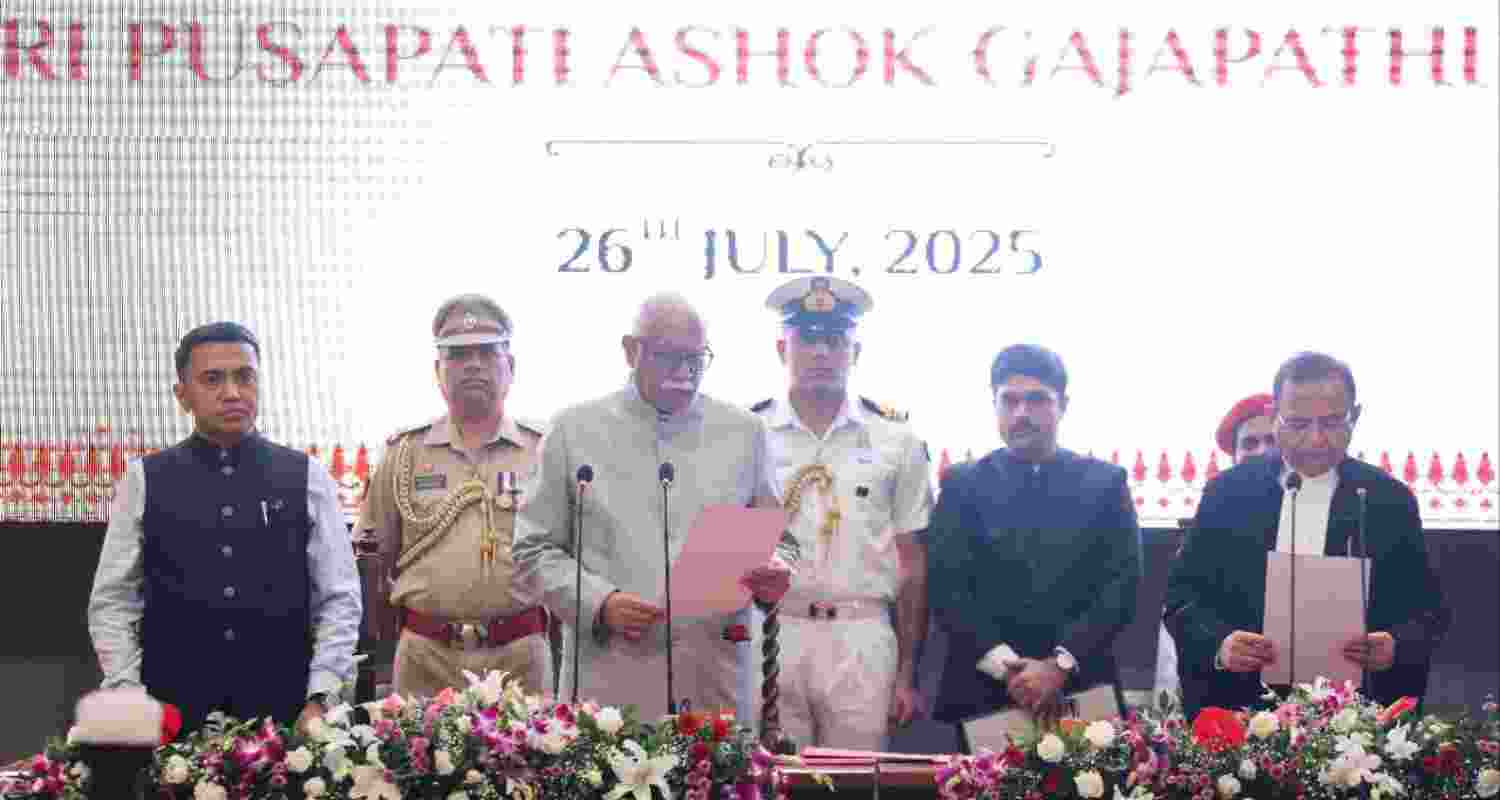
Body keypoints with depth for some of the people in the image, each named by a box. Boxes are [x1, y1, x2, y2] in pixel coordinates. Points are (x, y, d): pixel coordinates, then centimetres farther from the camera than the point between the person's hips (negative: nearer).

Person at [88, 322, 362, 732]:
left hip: (285, 713, 0)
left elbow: (339, 599, 4)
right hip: (173, 717, 0)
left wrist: (319, 699, -7)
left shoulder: (307, 477, 4)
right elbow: (112, 601, 6)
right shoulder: (145, 480, 4)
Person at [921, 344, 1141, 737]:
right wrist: (1006, 666, -13)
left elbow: (1121, 587, 0)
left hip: (1083, 689, 0)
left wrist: (1060, 665, -12)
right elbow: (945, 587, -1)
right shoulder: (962, 485, 8)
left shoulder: (1105, 483, 8)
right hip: (982, 691, 0)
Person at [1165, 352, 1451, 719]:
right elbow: (1182, 593, 1)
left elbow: (1428, 610, 2)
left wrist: (1395, 646, -20)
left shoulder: (1390, 500, 1)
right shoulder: (1228, 491, 2)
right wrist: (1218, 644, -20)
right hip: (1237, 709, 0)